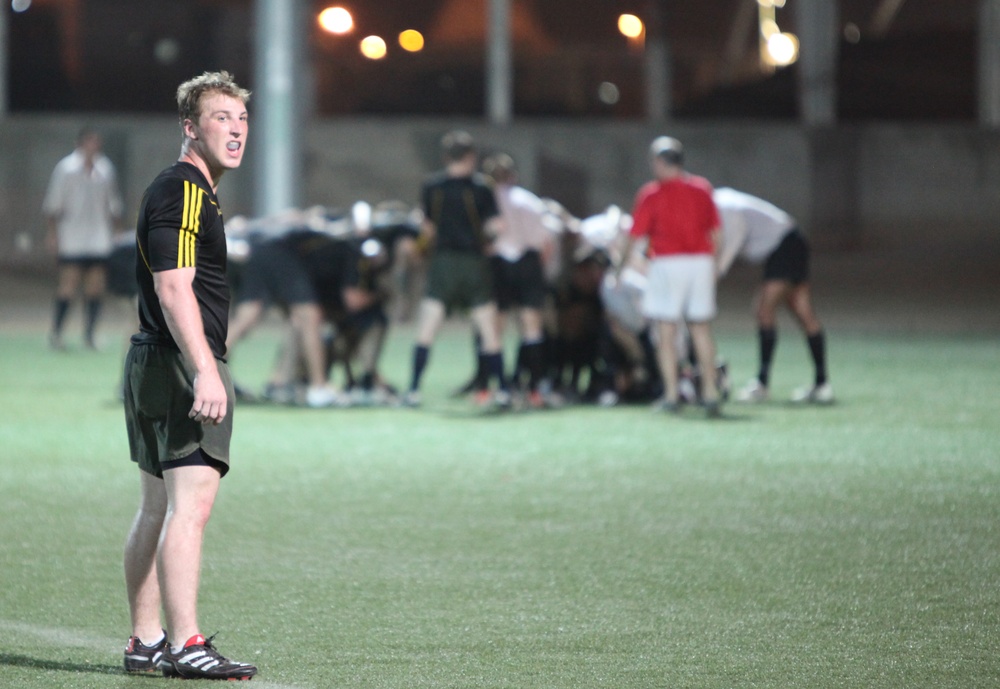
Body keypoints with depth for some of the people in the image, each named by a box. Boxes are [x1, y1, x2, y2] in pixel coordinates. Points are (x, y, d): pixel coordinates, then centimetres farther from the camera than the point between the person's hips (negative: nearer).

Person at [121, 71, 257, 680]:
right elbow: (174, 288, -22)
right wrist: (205, 373, -28)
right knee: (191, 504, -14)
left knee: (158, 508, 11)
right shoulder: (183, 192, -13)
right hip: (183, 363, -11)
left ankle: (146, 641, 14)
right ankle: (183, 645, -18)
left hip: (154, 361, 11)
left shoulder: (193, 192, 20)